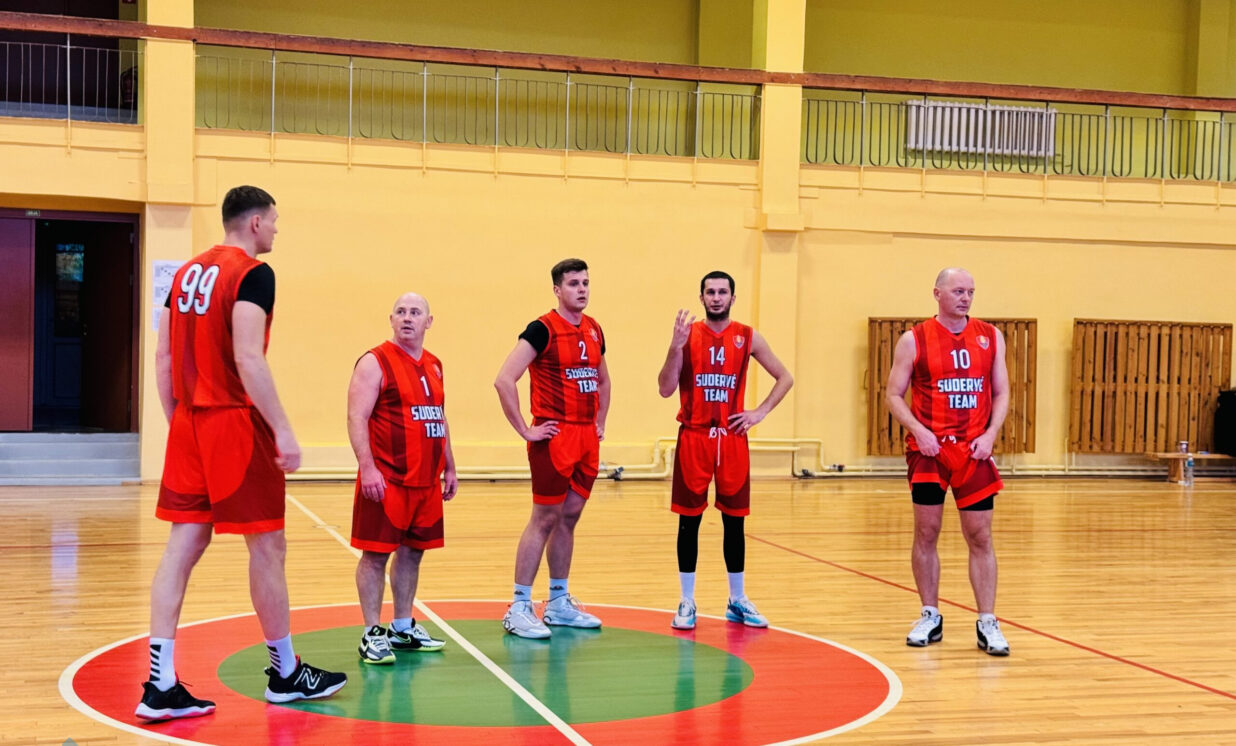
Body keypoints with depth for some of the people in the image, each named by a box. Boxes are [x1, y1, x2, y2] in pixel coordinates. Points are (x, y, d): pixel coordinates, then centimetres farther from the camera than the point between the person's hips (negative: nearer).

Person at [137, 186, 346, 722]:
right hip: (235, 423, -8)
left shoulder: (187, 272, 14)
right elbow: (248, 359, -21)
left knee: (184, 545, 6)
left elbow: (163, 358, 14)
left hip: (189, 424, 8)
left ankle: (160, 685, 3)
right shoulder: (253, 274, -11)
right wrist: (283, 430, -19)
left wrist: (179, 423, 19)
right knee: (267, 546, 4)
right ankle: (285, 673, 17)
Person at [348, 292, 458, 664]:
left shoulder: (433, 366, 15)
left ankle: (403, 628, 23)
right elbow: (357, 417, -14)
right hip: (385, 479, -7)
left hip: (426, 480, 7)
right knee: (376, 553, -3)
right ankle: (372, 634, 4)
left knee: (413, 551, 12)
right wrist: (367, 467, -22)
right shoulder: (374, 363, -7)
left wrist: (449, 467, 20)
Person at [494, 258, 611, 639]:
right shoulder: (542, 329, -11)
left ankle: (559, 603, 22)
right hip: (555, 437, -7)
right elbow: (504, 380, -19)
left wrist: (600, 423, 17)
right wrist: (525, 430, -17)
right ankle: (519, 608, 1)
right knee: (544, 519, -5)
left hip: (587, 438, 7)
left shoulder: (594, 329, 12)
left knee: (569, 518, 12)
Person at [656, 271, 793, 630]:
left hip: (732, 438, 1)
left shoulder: (748, 337, 3)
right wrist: (675, 347, -19)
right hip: (693, 437, -1)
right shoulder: (687, 334, -1)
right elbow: (666, 389, -6)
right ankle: (687, 603, 10)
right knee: (689, 520, 2)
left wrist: (760, 412, -1)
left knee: (734, 519, 8)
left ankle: (738, 601, 20)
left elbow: (785, 378, 11)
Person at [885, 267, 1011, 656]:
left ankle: (987, 623, 7)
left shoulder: (990, 336, 6)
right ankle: (930, 617, 16)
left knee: (980, 537, 1)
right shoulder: (914, 340, -1)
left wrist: (990, 434, -7)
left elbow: (1001, 393, 8)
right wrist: (918, 431, -14)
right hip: (928, 449, -1)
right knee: (926, 533, 4)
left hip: (974, 449, 1)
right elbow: (894, 395, 0)